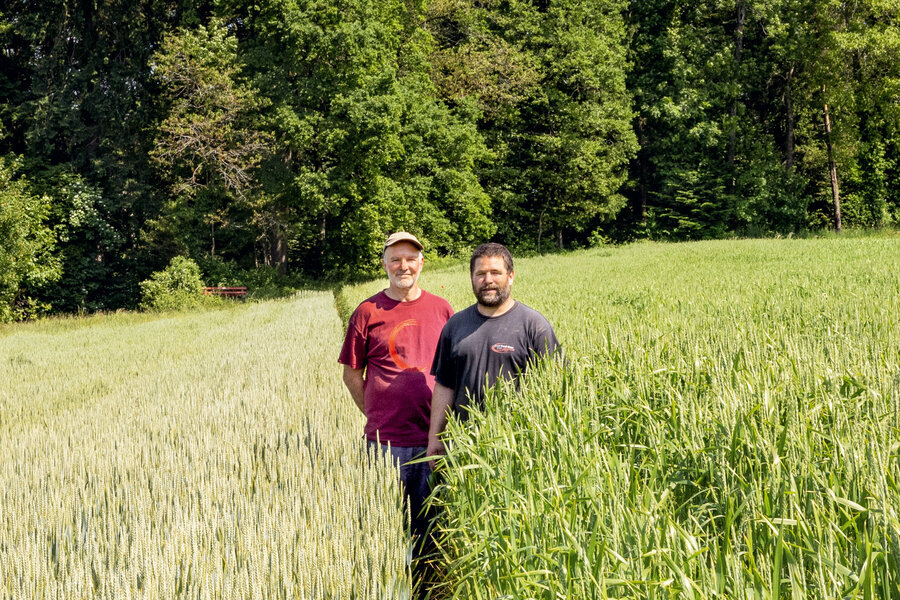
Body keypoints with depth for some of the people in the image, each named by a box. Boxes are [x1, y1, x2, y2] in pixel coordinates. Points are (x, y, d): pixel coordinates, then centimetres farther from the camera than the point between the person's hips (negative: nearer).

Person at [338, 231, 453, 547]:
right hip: (386, 440, -2)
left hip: (434, 438, 2)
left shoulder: (441, 309, 7)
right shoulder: (368, 312, 1)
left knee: (430, 520, 9)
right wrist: (376, 415, 4)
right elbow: (351, 373, 7)